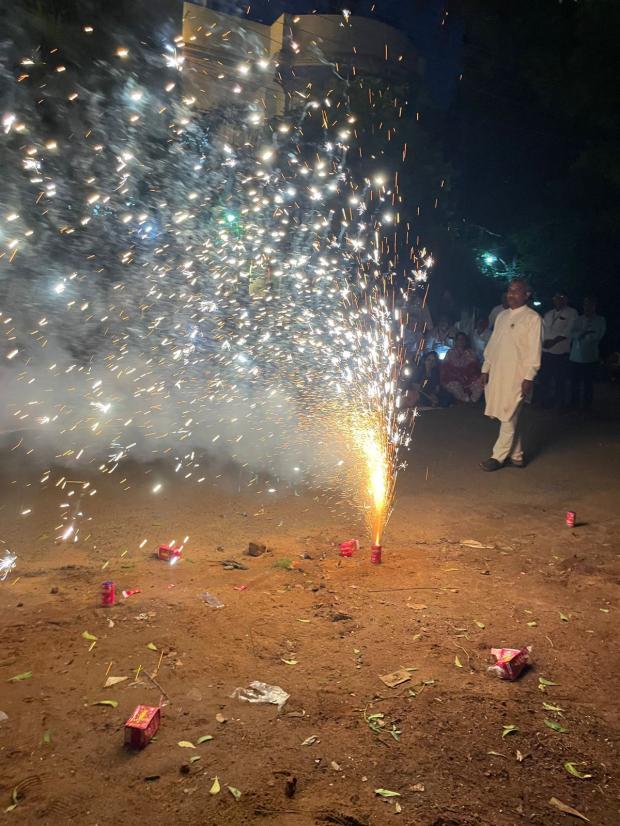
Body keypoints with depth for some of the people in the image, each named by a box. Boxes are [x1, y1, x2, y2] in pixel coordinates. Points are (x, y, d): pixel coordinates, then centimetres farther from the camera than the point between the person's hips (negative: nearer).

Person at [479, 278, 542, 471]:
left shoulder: (533, 318, -6)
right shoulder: (502, 316, 14)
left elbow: (534, 350, -10)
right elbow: (492, 344, 16)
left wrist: (529, 377, -15)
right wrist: (486, 368, 11)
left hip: (517, 376, -6)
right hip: (497, 374, 7)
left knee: (508, 417, -4)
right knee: (509, 418, 11)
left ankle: (498, 456, 5)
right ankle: (516, 456, 20)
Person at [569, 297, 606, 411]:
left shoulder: (600, 320, 2)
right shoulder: (579, 319, 10)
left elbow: (597, 336, -8)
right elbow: (574, 334, 0)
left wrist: (581, 334, -6)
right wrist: (587, 333, -13)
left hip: (590, 357, -2)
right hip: (575, 356, 2)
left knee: (588, 382, 6)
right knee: (574, 381, 6)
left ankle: (586, 404, 16)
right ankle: (574, 403, 19)